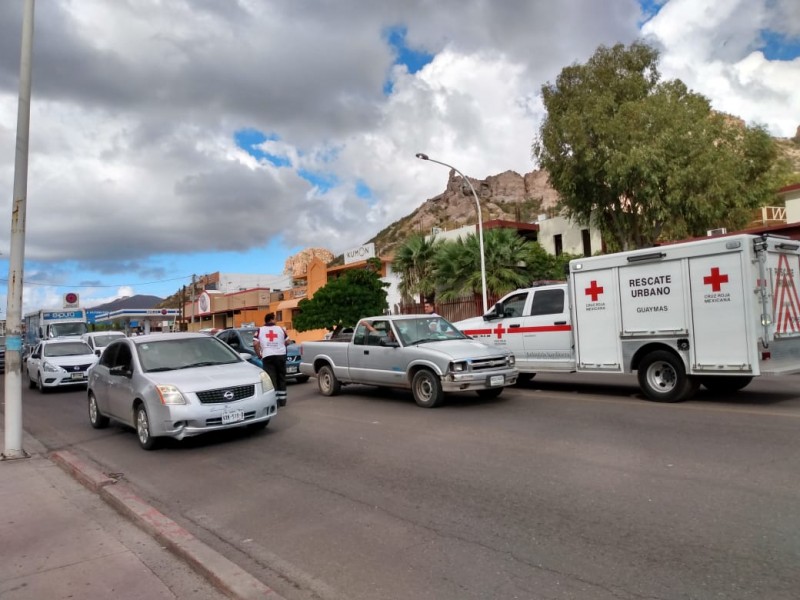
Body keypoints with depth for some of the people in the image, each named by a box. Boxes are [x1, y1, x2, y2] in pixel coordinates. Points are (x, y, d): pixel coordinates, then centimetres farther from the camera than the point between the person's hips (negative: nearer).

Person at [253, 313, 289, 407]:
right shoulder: (280, 329, 8)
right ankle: (282, 399, 17)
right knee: (281, 377, 13)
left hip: (267, 356, -1)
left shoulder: (260, 330, 6)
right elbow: (287, 342, 10)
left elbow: (255, 344, -5)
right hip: (280, 355, 1)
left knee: (271, 379, -2)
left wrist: (259, 354, 6)